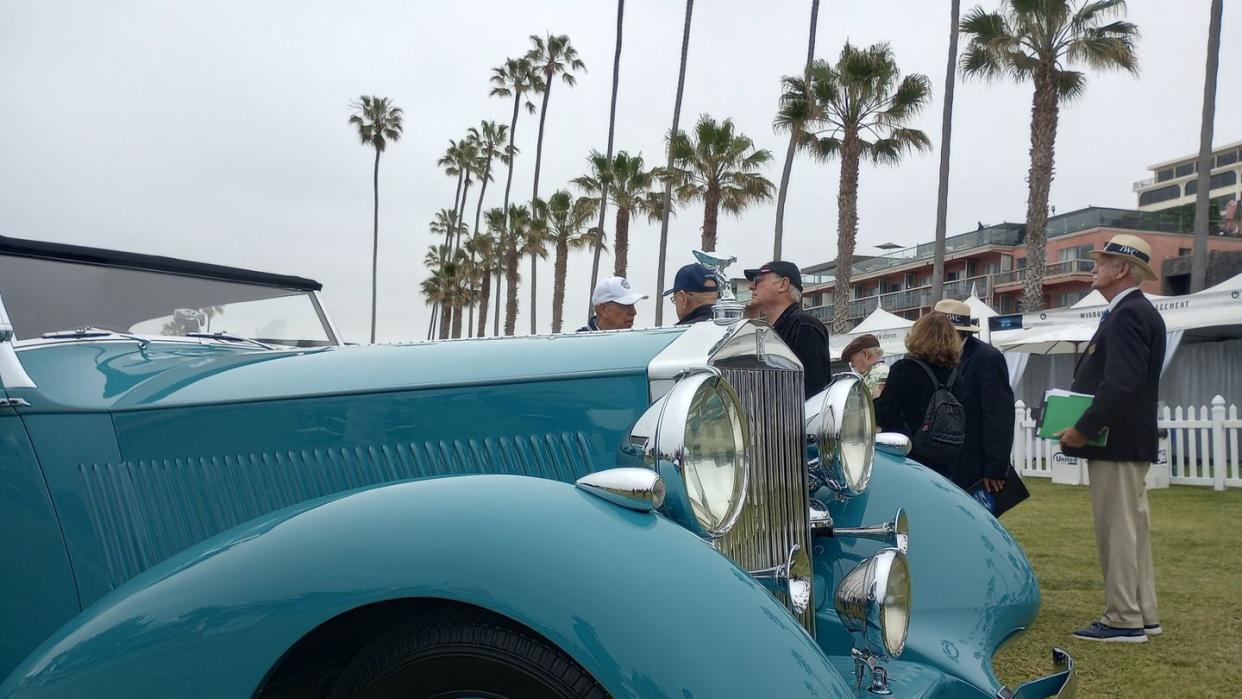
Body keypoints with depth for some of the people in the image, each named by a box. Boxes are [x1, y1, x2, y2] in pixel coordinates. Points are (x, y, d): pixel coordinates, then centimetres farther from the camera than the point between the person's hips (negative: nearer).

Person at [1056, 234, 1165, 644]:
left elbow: (1121, 383, -26)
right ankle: (1142, 615, 23)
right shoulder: (1135, 312, 17)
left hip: (1116, 443, -11)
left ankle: (1123, 620, 2)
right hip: (1128, 442, 11)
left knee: (1117, 531, -5)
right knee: (1133, 528, 14)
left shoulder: (1128, 315, -16)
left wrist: (1084, 430, -20)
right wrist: (1085, 424, 10)